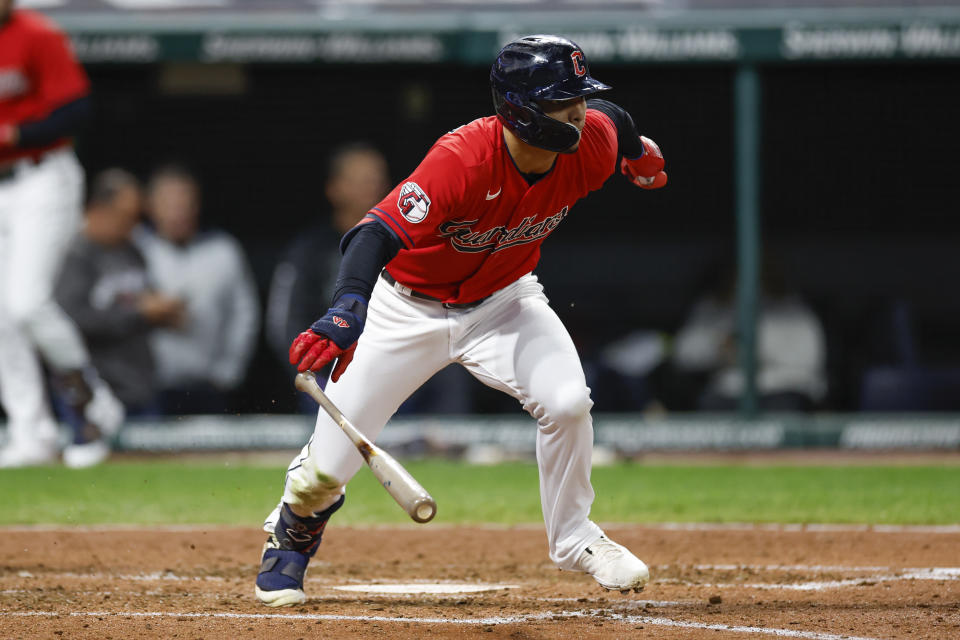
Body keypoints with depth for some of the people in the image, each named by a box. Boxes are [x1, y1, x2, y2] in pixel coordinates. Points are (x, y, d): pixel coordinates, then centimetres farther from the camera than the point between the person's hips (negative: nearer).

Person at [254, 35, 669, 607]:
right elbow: (378, 234, -45)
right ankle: (293, 536, 35)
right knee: (325, 471, -3)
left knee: (567, 403, -25)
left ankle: (573, 538, 2)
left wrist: (639, 155, 27)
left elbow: (612, 118, 6)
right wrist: (346, 313, -61)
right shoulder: (463, 160, -37)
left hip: (503, 300, 4)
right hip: (409, 307, -4)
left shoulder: (592, 144, -20)